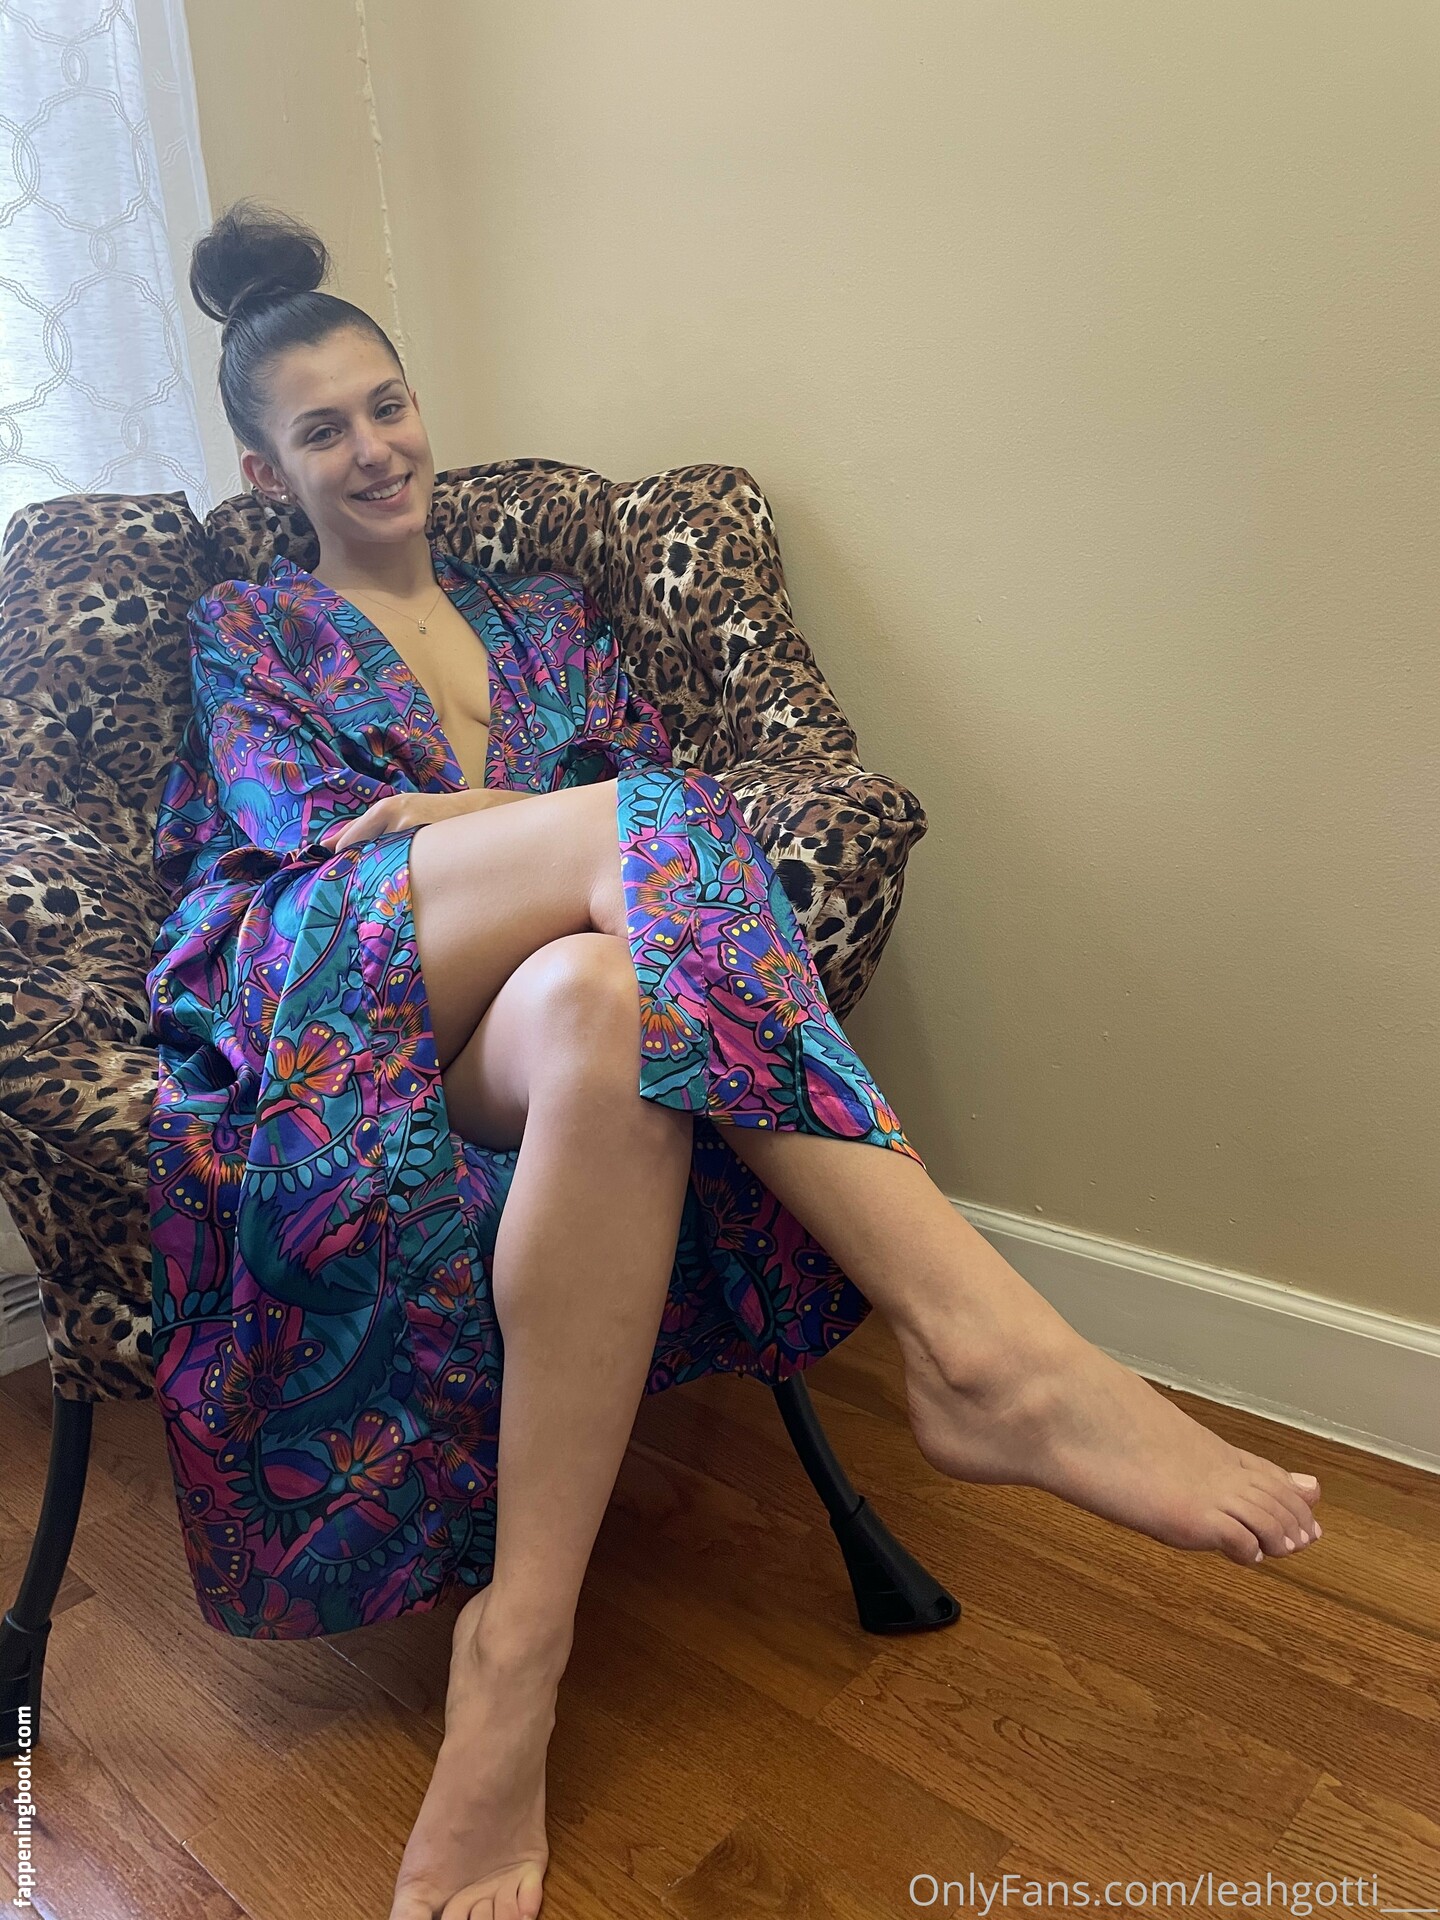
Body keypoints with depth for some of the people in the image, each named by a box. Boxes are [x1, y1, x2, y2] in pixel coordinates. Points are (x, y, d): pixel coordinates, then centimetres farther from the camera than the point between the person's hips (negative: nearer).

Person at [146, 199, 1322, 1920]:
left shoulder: (543, 614, 30)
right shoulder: (245, 631, 23)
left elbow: (654, 767, 13)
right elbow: (299, 819, 1)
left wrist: (434, 813, -10)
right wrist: (600, 820, -12)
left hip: (506, 1024, 3)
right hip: (310, 1007, -2)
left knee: (611, 1002, -38)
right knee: (651, 823, -33)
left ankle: (516, 1655, -38)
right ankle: (974, 1333, -42)